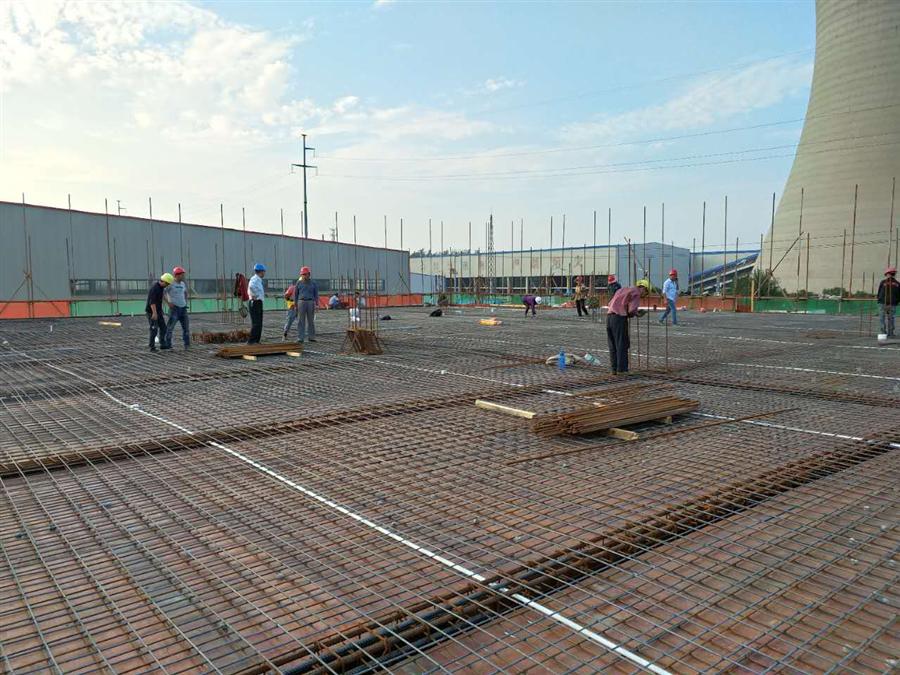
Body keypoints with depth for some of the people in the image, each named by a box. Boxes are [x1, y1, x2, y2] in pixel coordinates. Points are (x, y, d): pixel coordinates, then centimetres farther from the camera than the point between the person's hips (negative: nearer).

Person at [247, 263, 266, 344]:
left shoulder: (258, 280, 16)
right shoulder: (255, 279, -15)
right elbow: (251, 286, -36)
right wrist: (254, 295, -25)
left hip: (259, 303, 10)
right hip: (255, 303, -10)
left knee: (259, 323, 13)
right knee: (256, 323, -12)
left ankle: (256, 341, 18)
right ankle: (251, 341, -11)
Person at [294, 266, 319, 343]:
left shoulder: (313, 283, 7)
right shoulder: (299, 283, 7)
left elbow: (316, 294, 7)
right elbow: (295, 294, 11)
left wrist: (316, 304, -2)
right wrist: (295, 304, 5)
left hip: (311, 302, 0)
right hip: (301, 302, 0)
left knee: (311, 321, 4)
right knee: (301, 321, -2)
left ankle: (312, 337, 10)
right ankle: (300, 338, -1)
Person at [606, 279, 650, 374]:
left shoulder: (623, 290, 24)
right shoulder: (636, 292, -1)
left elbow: (610, 304, 19)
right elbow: (632, 310, -13)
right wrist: (637, 313, 10)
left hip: (609, 317, 8)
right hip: (620, 318, -8)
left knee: (613, 346, 12)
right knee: (622, 345, 1)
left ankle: (614, 369, 15)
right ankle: (622, 369, 3)